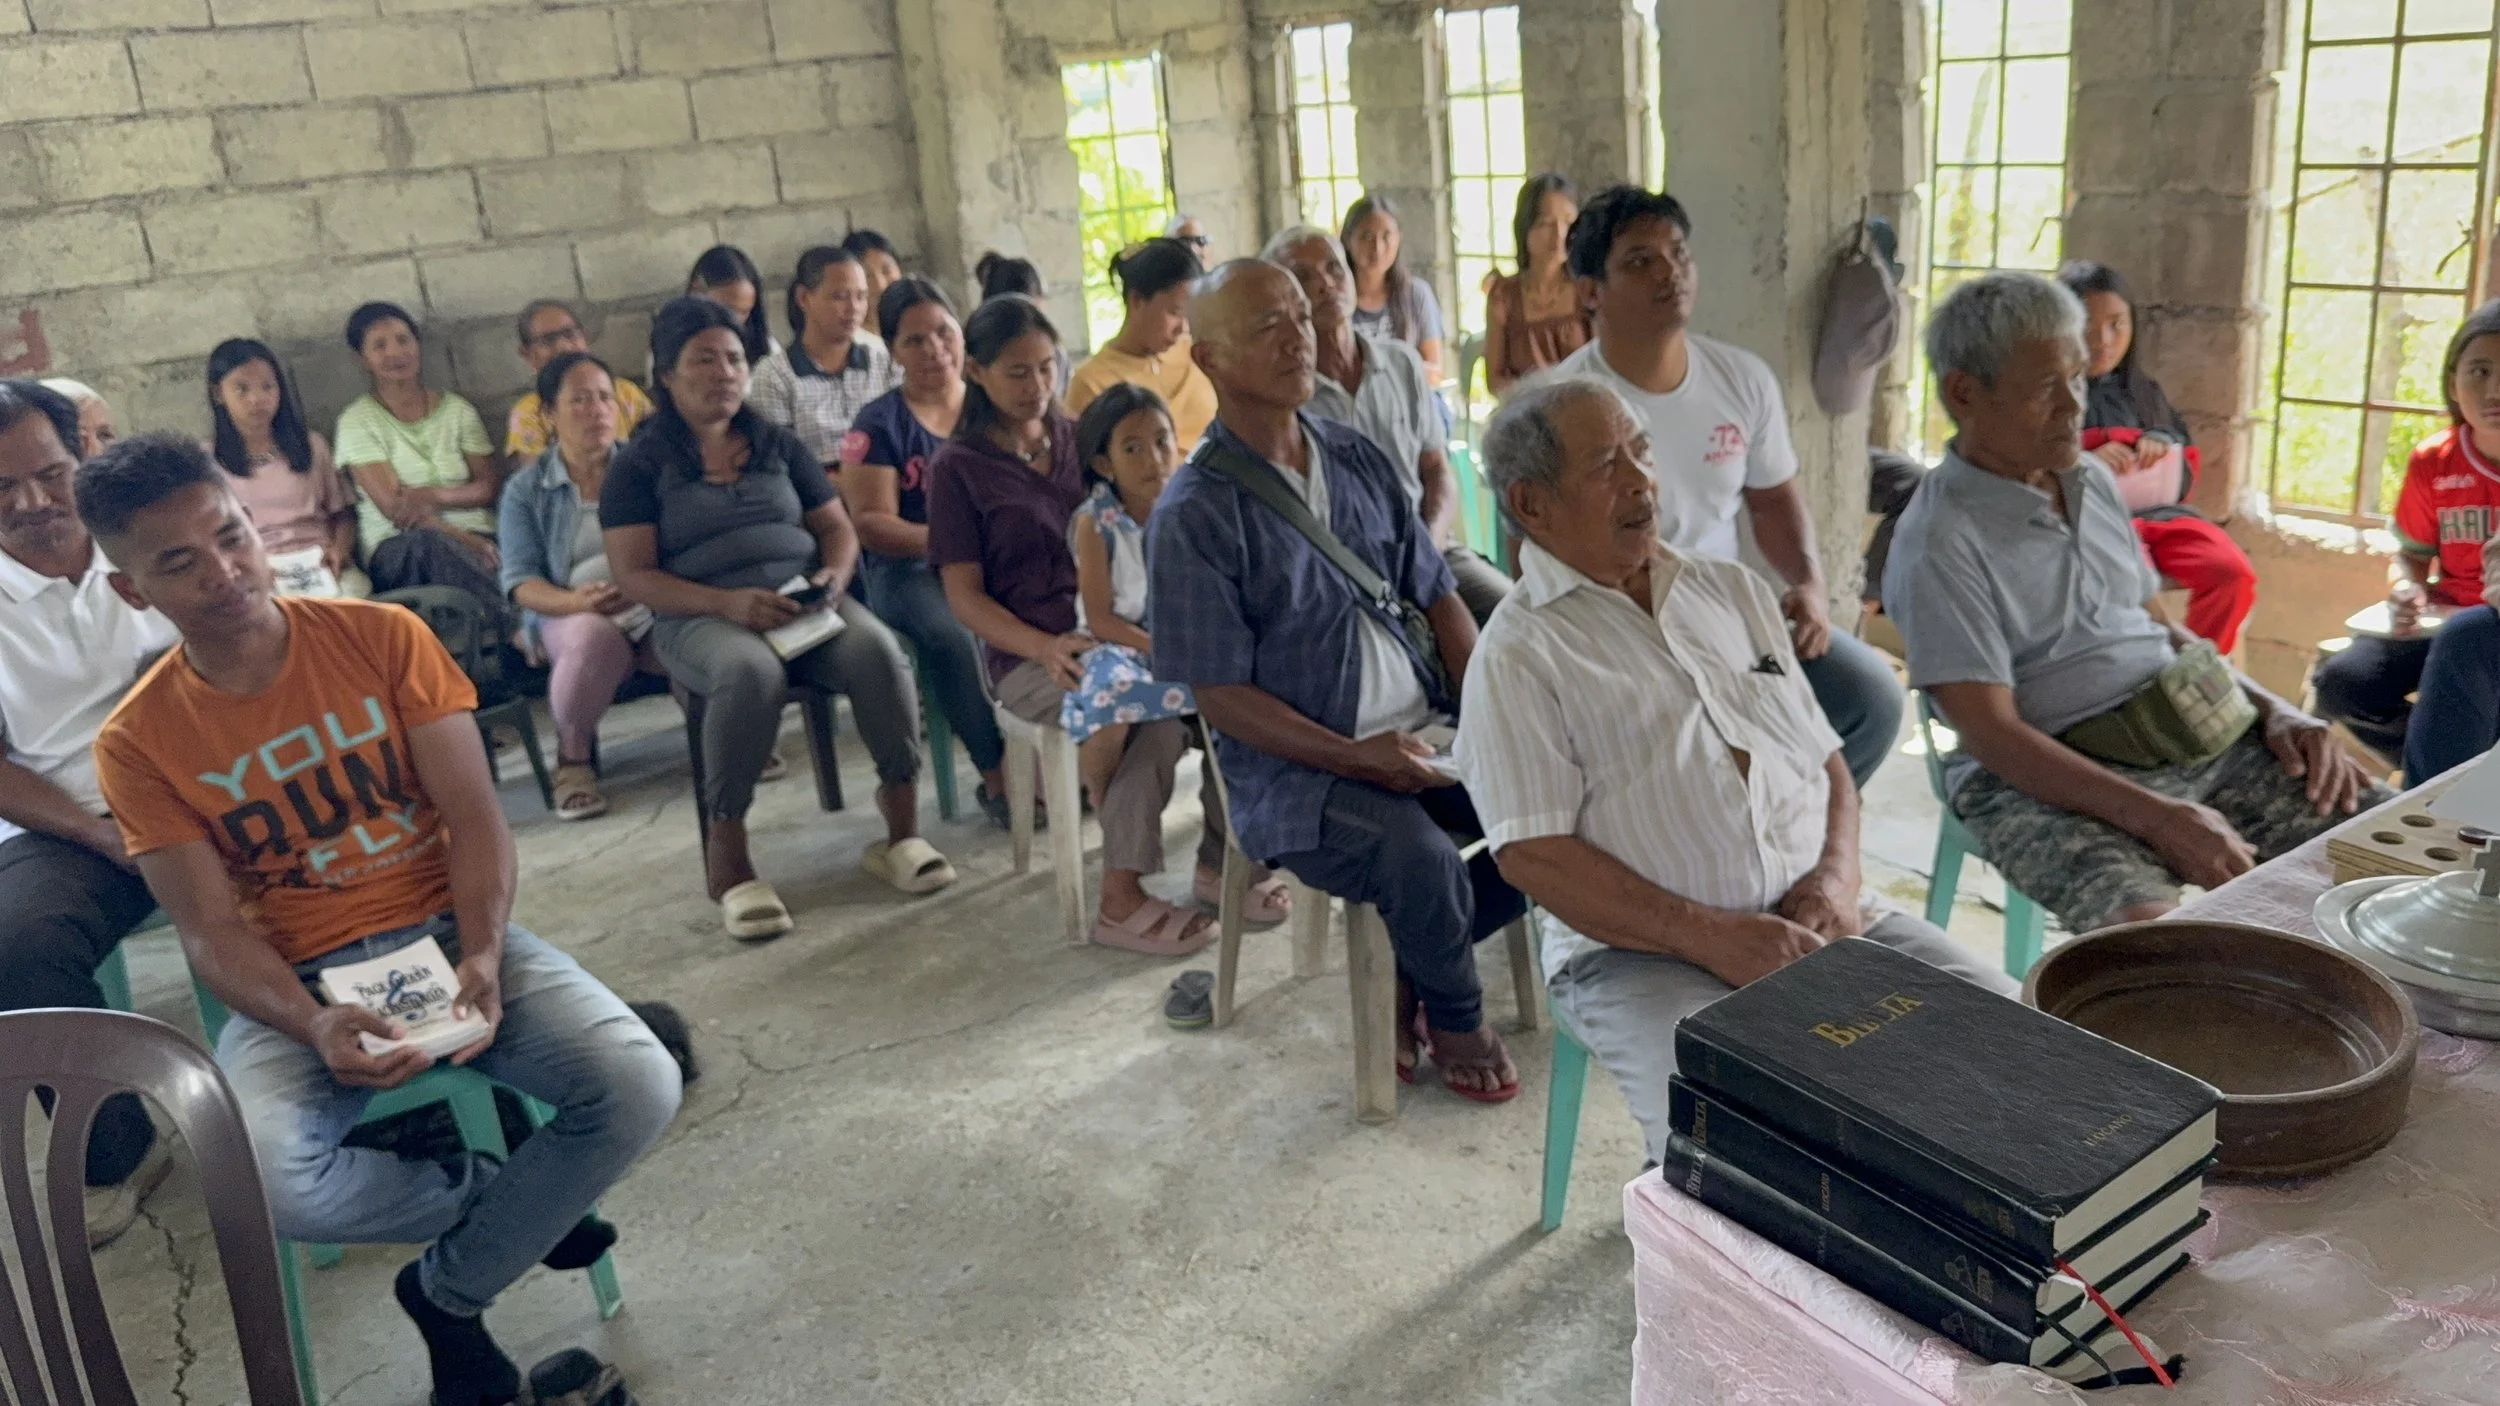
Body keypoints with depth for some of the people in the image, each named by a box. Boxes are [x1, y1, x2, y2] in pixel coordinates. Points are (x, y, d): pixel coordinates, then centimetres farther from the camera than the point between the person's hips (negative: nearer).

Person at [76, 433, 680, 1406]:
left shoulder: (383, 636, -3)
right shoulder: (138, 742, -4)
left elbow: (473, 814, -6)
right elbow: (211, 931, -6)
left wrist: (482, 957, -22)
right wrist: (314, 1029, -25)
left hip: (448, 931, 1)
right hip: (297, 983, 0)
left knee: (639, 1087, -23)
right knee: (258, 1186, -33)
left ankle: (450, 1290, 2)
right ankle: (497, 1196, 0)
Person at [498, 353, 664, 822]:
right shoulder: (525, 489, 6)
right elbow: (521, 581, -2)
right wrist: (576, 601, -24)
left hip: (658, 607, 1)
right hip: (570, 617, -1)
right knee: (596, 637, -38)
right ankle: (574, 754, -11)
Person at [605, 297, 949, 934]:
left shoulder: (779, 445, 19)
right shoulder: (639, 466, 7)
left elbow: (838, 527, 18)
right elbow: (633, 575, -3)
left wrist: (834, 576, -7)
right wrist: (727, 602, -19)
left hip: (804, 605, 3)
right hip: (701, 618, -3)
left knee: (878, 649, -29)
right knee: (750, 670, -39)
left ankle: (903, 824, -20)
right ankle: (725, 856, -28)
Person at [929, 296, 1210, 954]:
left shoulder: (1078, 438, 15)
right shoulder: (960, 467, 2)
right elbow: (965, 596, -2)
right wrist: (1047, 649, -19)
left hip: (1113, 632, 4)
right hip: (1028, 659, -4)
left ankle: (1222, 859, -12)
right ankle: (1121, 899, -21)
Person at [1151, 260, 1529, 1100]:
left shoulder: (1358, 460, 9)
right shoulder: (1194, 514, -10)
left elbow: (1436, 594, 12)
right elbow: (1221, 694, -12)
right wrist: (1358, 758, -20)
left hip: (1426, 733, 6)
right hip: (1297, 769, -6)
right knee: (1422, 858, -30)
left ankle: (1411, 968, 11)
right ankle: (1455, 1020, 5)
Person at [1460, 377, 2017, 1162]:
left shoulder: (1734, 591, 18)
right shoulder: (1520, 655, -4)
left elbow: (1828, 760, 20)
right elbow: (1533, 856, -12)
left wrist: (1838, 877, -1)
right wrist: (1712, 938, -17)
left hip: (1816, 920, 6)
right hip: (1642, 951, -6)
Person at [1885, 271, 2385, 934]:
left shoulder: (2093, 480, 16)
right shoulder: (1939, 544, -11)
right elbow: (1991, 733, -17)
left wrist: (2276, 710, 9)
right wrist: (2157, 818, -25)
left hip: (2207, 739, 8)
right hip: (2051, 776, -8)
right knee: (2157, 931, -35)